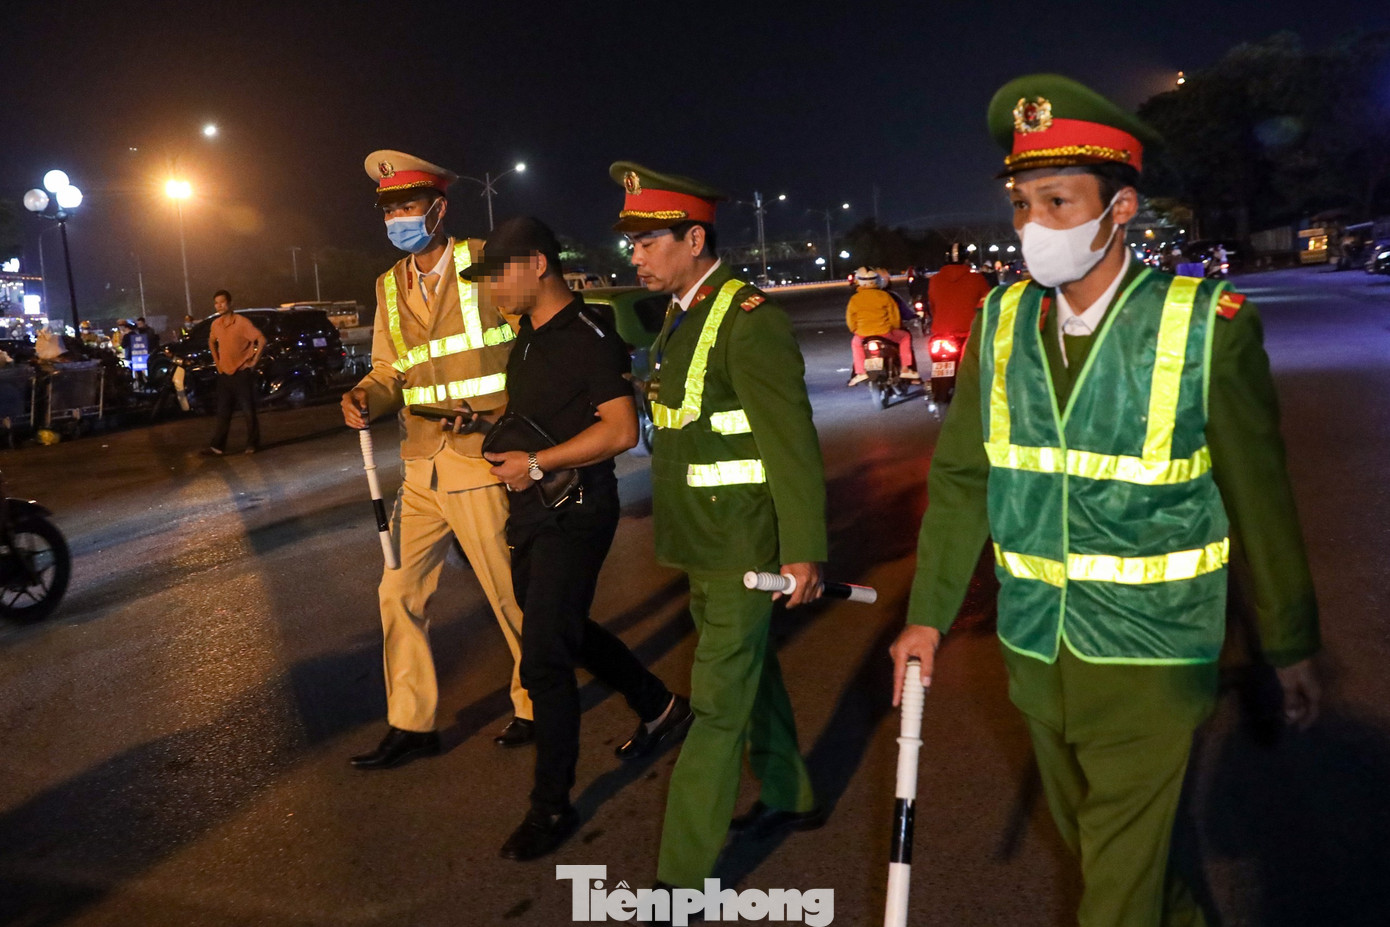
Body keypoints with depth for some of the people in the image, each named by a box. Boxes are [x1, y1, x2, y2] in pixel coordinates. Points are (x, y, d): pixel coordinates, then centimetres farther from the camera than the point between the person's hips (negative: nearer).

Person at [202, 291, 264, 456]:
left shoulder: (242, 322, -12)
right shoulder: (215, 324, 6)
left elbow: (261, 340, -15)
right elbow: (211, 342, 26)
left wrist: (254, 361, -14)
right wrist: (216, 361, 16)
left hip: (242, 373, -5)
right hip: (224, 373, 6)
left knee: (249, 410, 2)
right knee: (223, 412, 5)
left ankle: (253, 444, 12)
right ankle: (218, 446, 5)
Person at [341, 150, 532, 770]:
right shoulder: (390, 287, 12)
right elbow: (389, 369, 15)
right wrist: (364, 399, -9)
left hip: (485, 463, -6)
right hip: (423, 466, 7)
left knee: (510, 594, 6)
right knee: (399, 592, 10)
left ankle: (536, 707, 28)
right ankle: (410, 725, 25)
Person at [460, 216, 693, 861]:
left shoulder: (590, 338, -16)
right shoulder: (528, 335, 12)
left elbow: (621, 430, -24)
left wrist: (535, 464, -22)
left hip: (574, 513, -10)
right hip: (530, 512, 10)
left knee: (544, 659, -7)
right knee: (563, 630, 21)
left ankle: (552, 807, 8)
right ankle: (659, 709, 42)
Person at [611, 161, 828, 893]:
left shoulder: (748, 319, -18)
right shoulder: (682, 314, 10)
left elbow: (792, 442, -20)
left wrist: (802, 551, -22)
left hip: (741, 547, -9)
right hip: (704, 541, 9)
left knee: (718, 705, -2)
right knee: (751, 674, 22)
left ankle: (683, 875, 6)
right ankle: (788, 798, 42)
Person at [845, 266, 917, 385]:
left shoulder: (854, 299, 0)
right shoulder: (884, 296, -4)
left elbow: (850, 321, 6)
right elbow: (895, 315, 1)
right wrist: (896, 328, 20)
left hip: (863, 335, 2)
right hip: (885, 333, -2)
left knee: (855, 343, 36)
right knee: (905, 337, 22)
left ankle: (860, 372, 26)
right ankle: (905, 369, 14)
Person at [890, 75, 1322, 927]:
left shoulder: (1207, 327, -14)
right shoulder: (1001, 322, -3)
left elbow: (1260, 497, -7)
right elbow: (961, 478, 1)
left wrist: (1291, 645, 1)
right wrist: (928, 615, -1)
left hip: (1147, 662, -5)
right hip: (1037, 654, 5)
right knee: (1091, 842, 26)